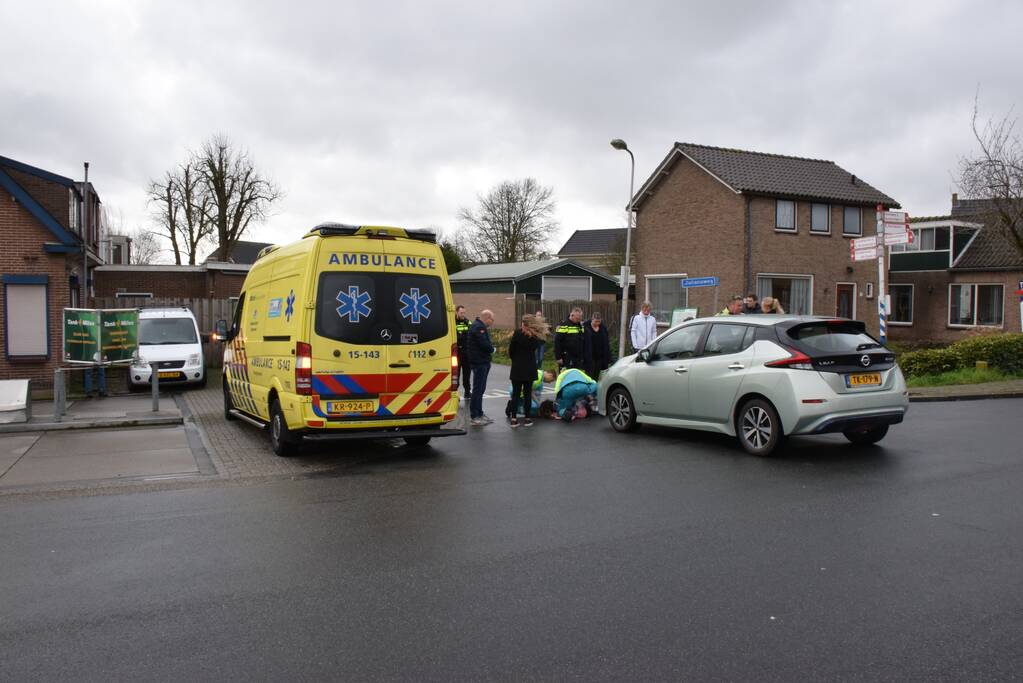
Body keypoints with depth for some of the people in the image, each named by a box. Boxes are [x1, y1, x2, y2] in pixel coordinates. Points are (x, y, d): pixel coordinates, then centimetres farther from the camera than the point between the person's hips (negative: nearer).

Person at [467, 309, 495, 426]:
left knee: (480, 389, 16)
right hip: (480, 362, -11)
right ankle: (474, 416, -2)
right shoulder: (479, 327, -18)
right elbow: (485, 344, -25)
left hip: (482, 361, 11)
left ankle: (479, 414, 24)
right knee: (478, 389, -6)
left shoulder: (480, 327, 18)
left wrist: (490, 347, -1)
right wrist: (492, 349, -6)